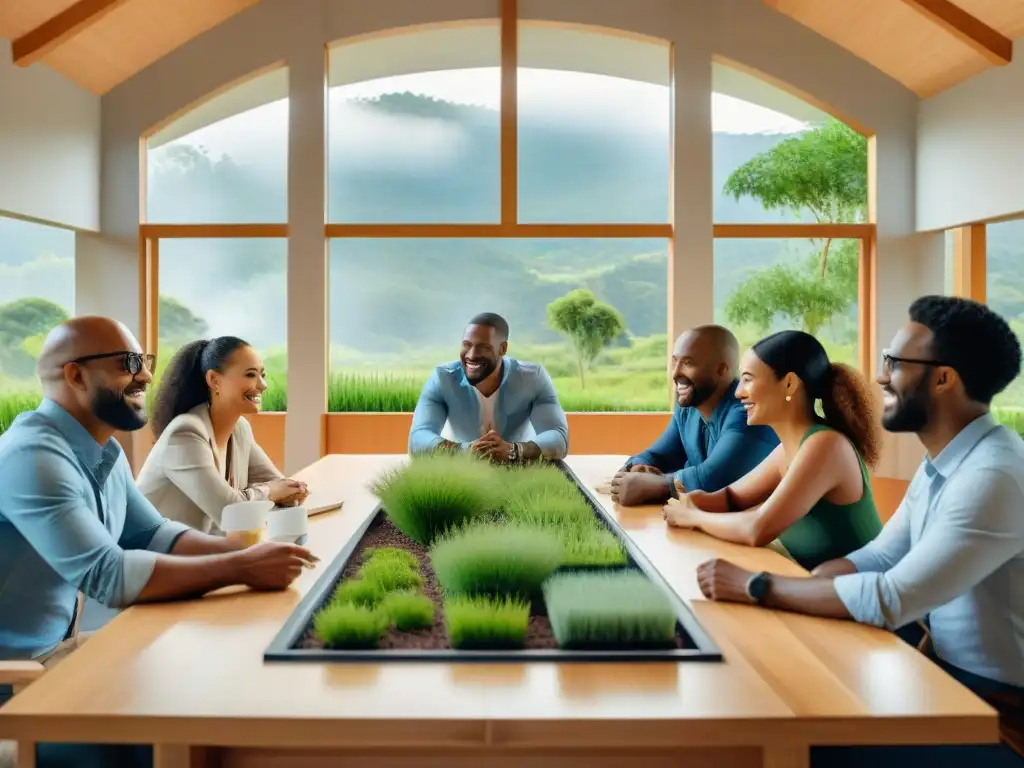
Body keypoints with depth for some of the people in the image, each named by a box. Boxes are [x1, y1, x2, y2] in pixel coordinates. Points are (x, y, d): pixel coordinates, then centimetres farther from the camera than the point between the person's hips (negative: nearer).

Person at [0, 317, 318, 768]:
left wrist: (243, 551, -9)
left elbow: (153, 535, 7)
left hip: (57, 647, 8)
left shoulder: (104, 452, 4)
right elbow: (109, 576, -32)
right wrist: (241, 568, -28)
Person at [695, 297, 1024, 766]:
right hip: (947, 674, 8)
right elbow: (878, 557, 7)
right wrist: (792, 588, -9)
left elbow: (890, 600, -31)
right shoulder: (941, 464, 6)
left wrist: (755, 588, -23)